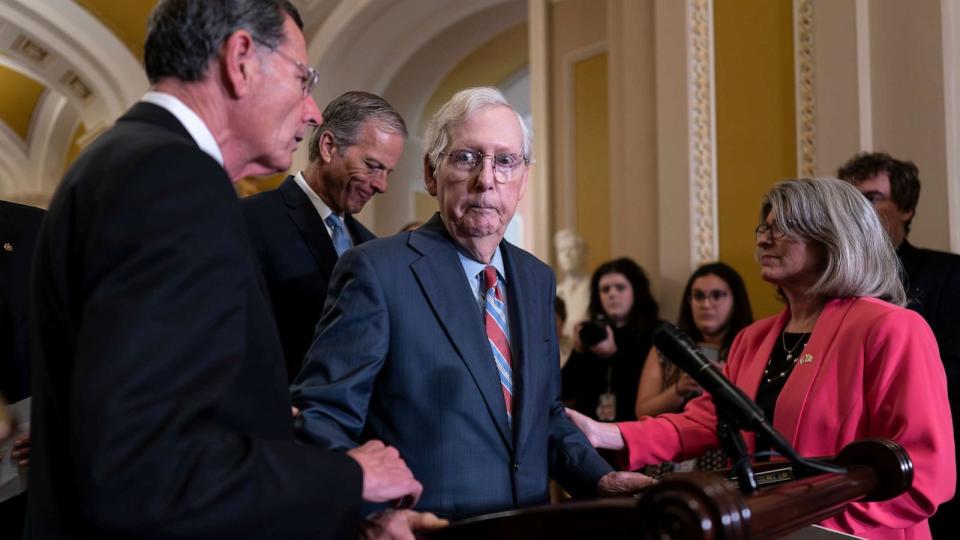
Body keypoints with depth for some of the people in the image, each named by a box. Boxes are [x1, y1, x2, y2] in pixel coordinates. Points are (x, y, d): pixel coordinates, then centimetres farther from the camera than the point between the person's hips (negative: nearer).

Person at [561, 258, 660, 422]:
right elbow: (565, 392, 9)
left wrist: (614, 355, -11)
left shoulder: (654, 334, 0)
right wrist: (578, 353, -4)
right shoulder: (593, 333, 11)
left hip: (633, 424, -3)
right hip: (589, 425, 4)